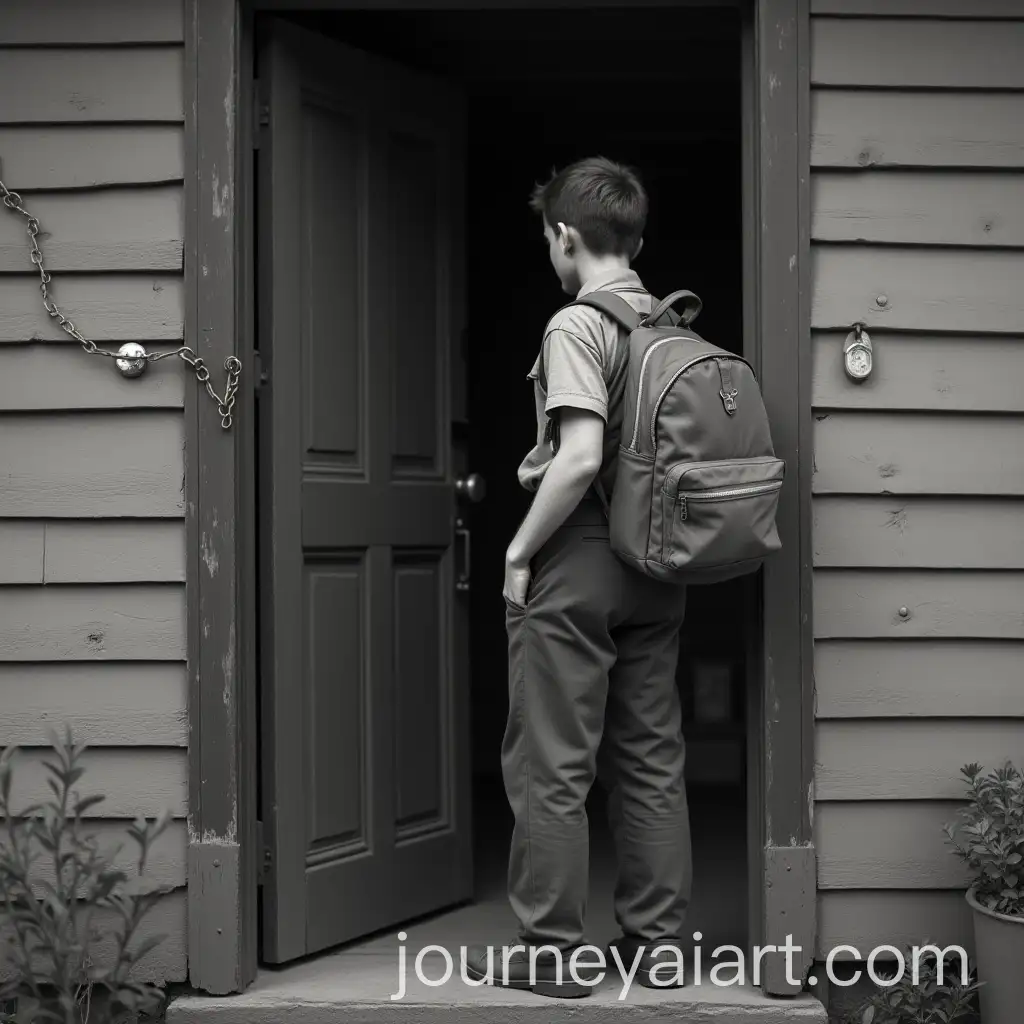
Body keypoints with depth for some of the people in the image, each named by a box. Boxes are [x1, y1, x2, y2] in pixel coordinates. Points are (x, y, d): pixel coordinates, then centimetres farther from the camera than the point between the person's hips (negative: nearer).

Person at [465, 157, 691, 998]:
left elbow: (581, 458, -23)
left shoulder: (577, 325, -13)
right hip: (655, 571, 7)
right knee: (652, 760, 12)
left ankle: (551, 951, 9)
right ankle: (658, 943, 19)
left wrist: (520, 550, -12)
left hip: (578, 563, -7)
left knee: (551, 767, 2)